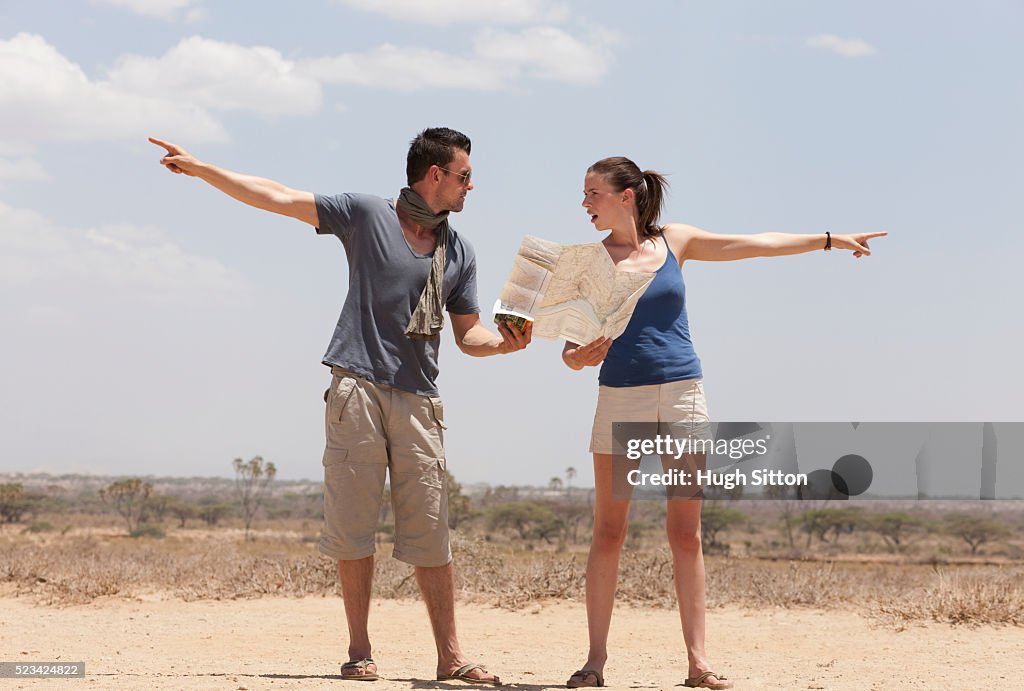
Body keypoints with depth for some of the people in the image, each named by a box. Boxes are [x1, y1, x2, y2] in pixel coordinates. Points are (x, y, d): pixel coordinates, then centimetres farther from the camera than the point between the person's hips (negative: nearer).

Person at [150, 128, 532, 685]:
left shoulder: (459, 252, 15)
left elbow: (468, 334, 17)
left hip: (418, 399, 3)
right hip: (357, 388, -2)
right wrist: (198, 168, 1)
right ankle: (359, 652, 5)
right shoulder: (366, 215, 5)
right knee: (353, 524, -3)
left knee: (429, 533, 0)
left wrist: (503, 343, -6)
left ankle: (451, 658, 3)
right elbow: (277, 198, 5)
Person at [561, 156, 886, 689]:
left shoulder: (674, 241, 7)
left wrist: (830, 239, 16)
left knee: (686, 532, 1)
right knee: (608, 533, -2)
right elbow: (573, 349, 2)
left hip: (683, 395, 1)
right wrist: (577, 358, -22)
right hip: (620, 399, -1)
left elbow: (755, 245, 14)